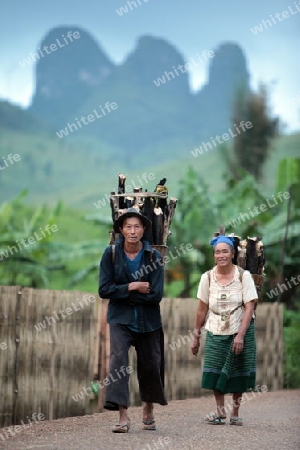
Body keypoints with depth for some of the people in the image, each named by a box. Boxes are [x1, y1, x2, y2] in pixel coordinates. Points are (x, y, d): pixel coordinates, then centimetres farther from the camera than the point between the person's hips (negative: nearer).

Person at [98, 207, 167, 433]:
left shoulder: (154, 256, -5)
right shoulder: (111, 253, -3)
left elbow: (156, 295, -11)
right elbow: (104, 290, -7)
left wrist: (122, 292, -13)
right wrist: (131, 287, -16)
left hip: (148, 321, 1)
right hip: (120, 319, -1)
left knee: (151, 365, 9)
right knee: (118, 358, -20)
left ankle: (149, 409, 35)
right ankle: (123, 416, -22)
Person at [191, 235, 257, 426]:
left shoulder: (243, 276, -7)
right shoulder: (208, 277, 0)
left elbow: (249, 307, -10)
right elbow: (202, 309, 6)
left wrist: (241, 335, -18)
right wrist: (196, 336, 7)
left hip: (240, 332, -2)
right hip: (216, 332, 2)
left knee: (238, 374, 3)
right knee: (215, 373, -6)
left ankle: (235, 413, 14)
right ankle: (220, 411, 7)